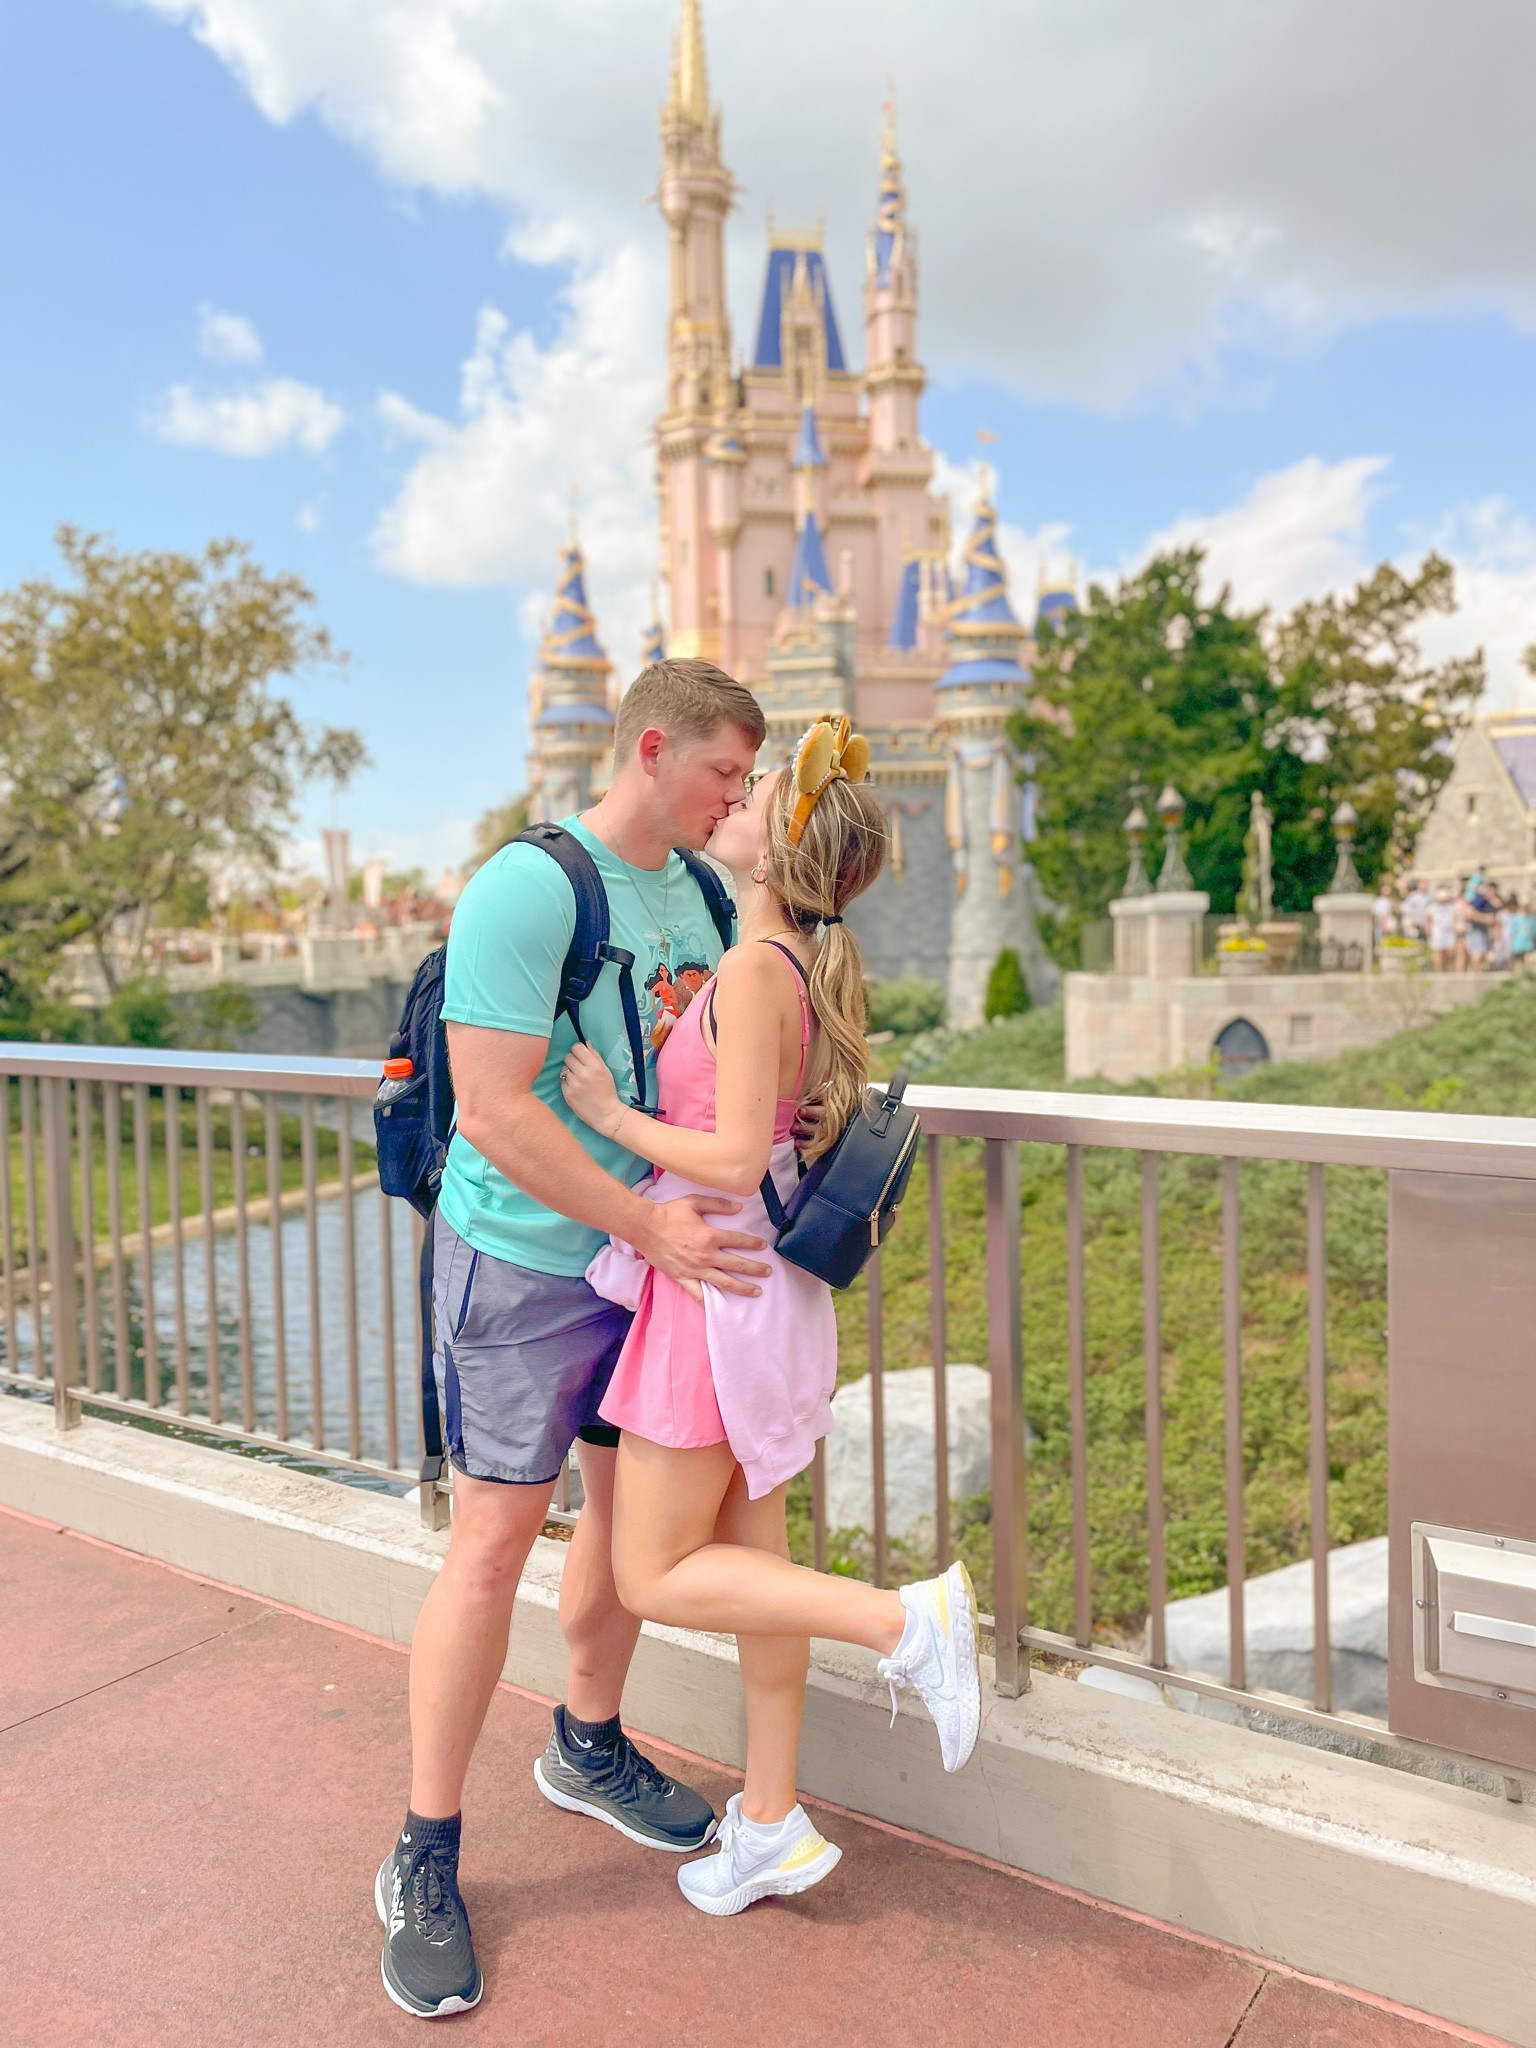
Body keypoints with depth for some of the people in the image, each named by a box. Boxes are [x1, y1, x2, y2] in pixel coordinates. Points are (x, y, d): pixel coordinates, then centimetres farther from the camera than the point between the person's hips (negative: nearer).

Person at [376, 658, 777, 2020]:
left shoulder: (703, 894, 6)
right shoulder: (529, 888, -19)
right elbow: (494, 1111, -24)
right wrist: (650, 1225, -24)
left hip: (656, 1254, 7)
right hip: (527, 1261, -7)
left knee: (631, 1506, 18)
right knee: (495, 1541, 1)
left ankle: (589, 1749, 42)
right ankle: (425, 1861, 20)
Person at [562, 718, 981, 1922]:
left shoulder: (754, 968, -20)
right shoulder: (804, 963, 7)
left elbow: (734, 1158, -23)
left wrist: (611, 1117, -12)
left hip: (716, 1285, -9)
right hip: (759, 1281, 9)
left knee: (655, 1579, 4)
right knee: (748, 1556, 16)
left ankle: (906, 1620, -2)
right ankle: (772, 1826, 29)